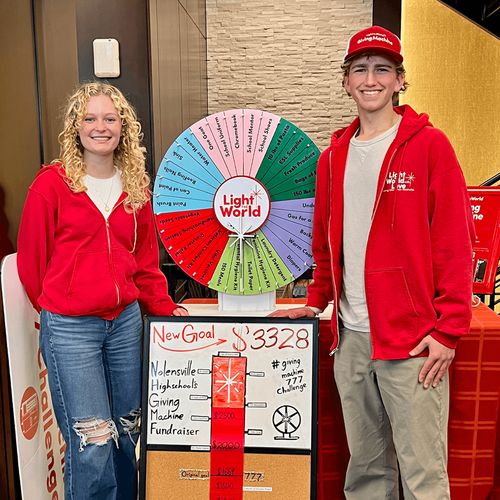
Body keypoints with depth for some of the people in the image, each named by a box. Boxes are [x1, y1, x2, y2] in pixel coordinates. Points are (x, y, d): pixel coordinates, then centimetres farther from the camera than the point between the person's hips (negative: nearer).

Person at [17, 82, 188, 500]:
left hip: (126, 320, 5)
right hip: (69, 328, -4)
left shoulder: (136, 186, 6)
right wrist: (56, 308, 9)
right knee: (92, 446, 0)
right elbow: (31, 259, 0)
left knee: (128, 432, 17)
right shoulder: (51, 184, -7)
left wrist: (164, 308, 4)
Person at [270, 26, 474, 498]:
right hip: (351, 335, 5)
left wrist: (449, 329, -11)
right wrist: (316, 300, 13)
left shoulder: (429, 145, -3)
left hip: (412, 337, -4)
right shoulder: (334, 155, 12)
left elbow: (454, 241, -7)